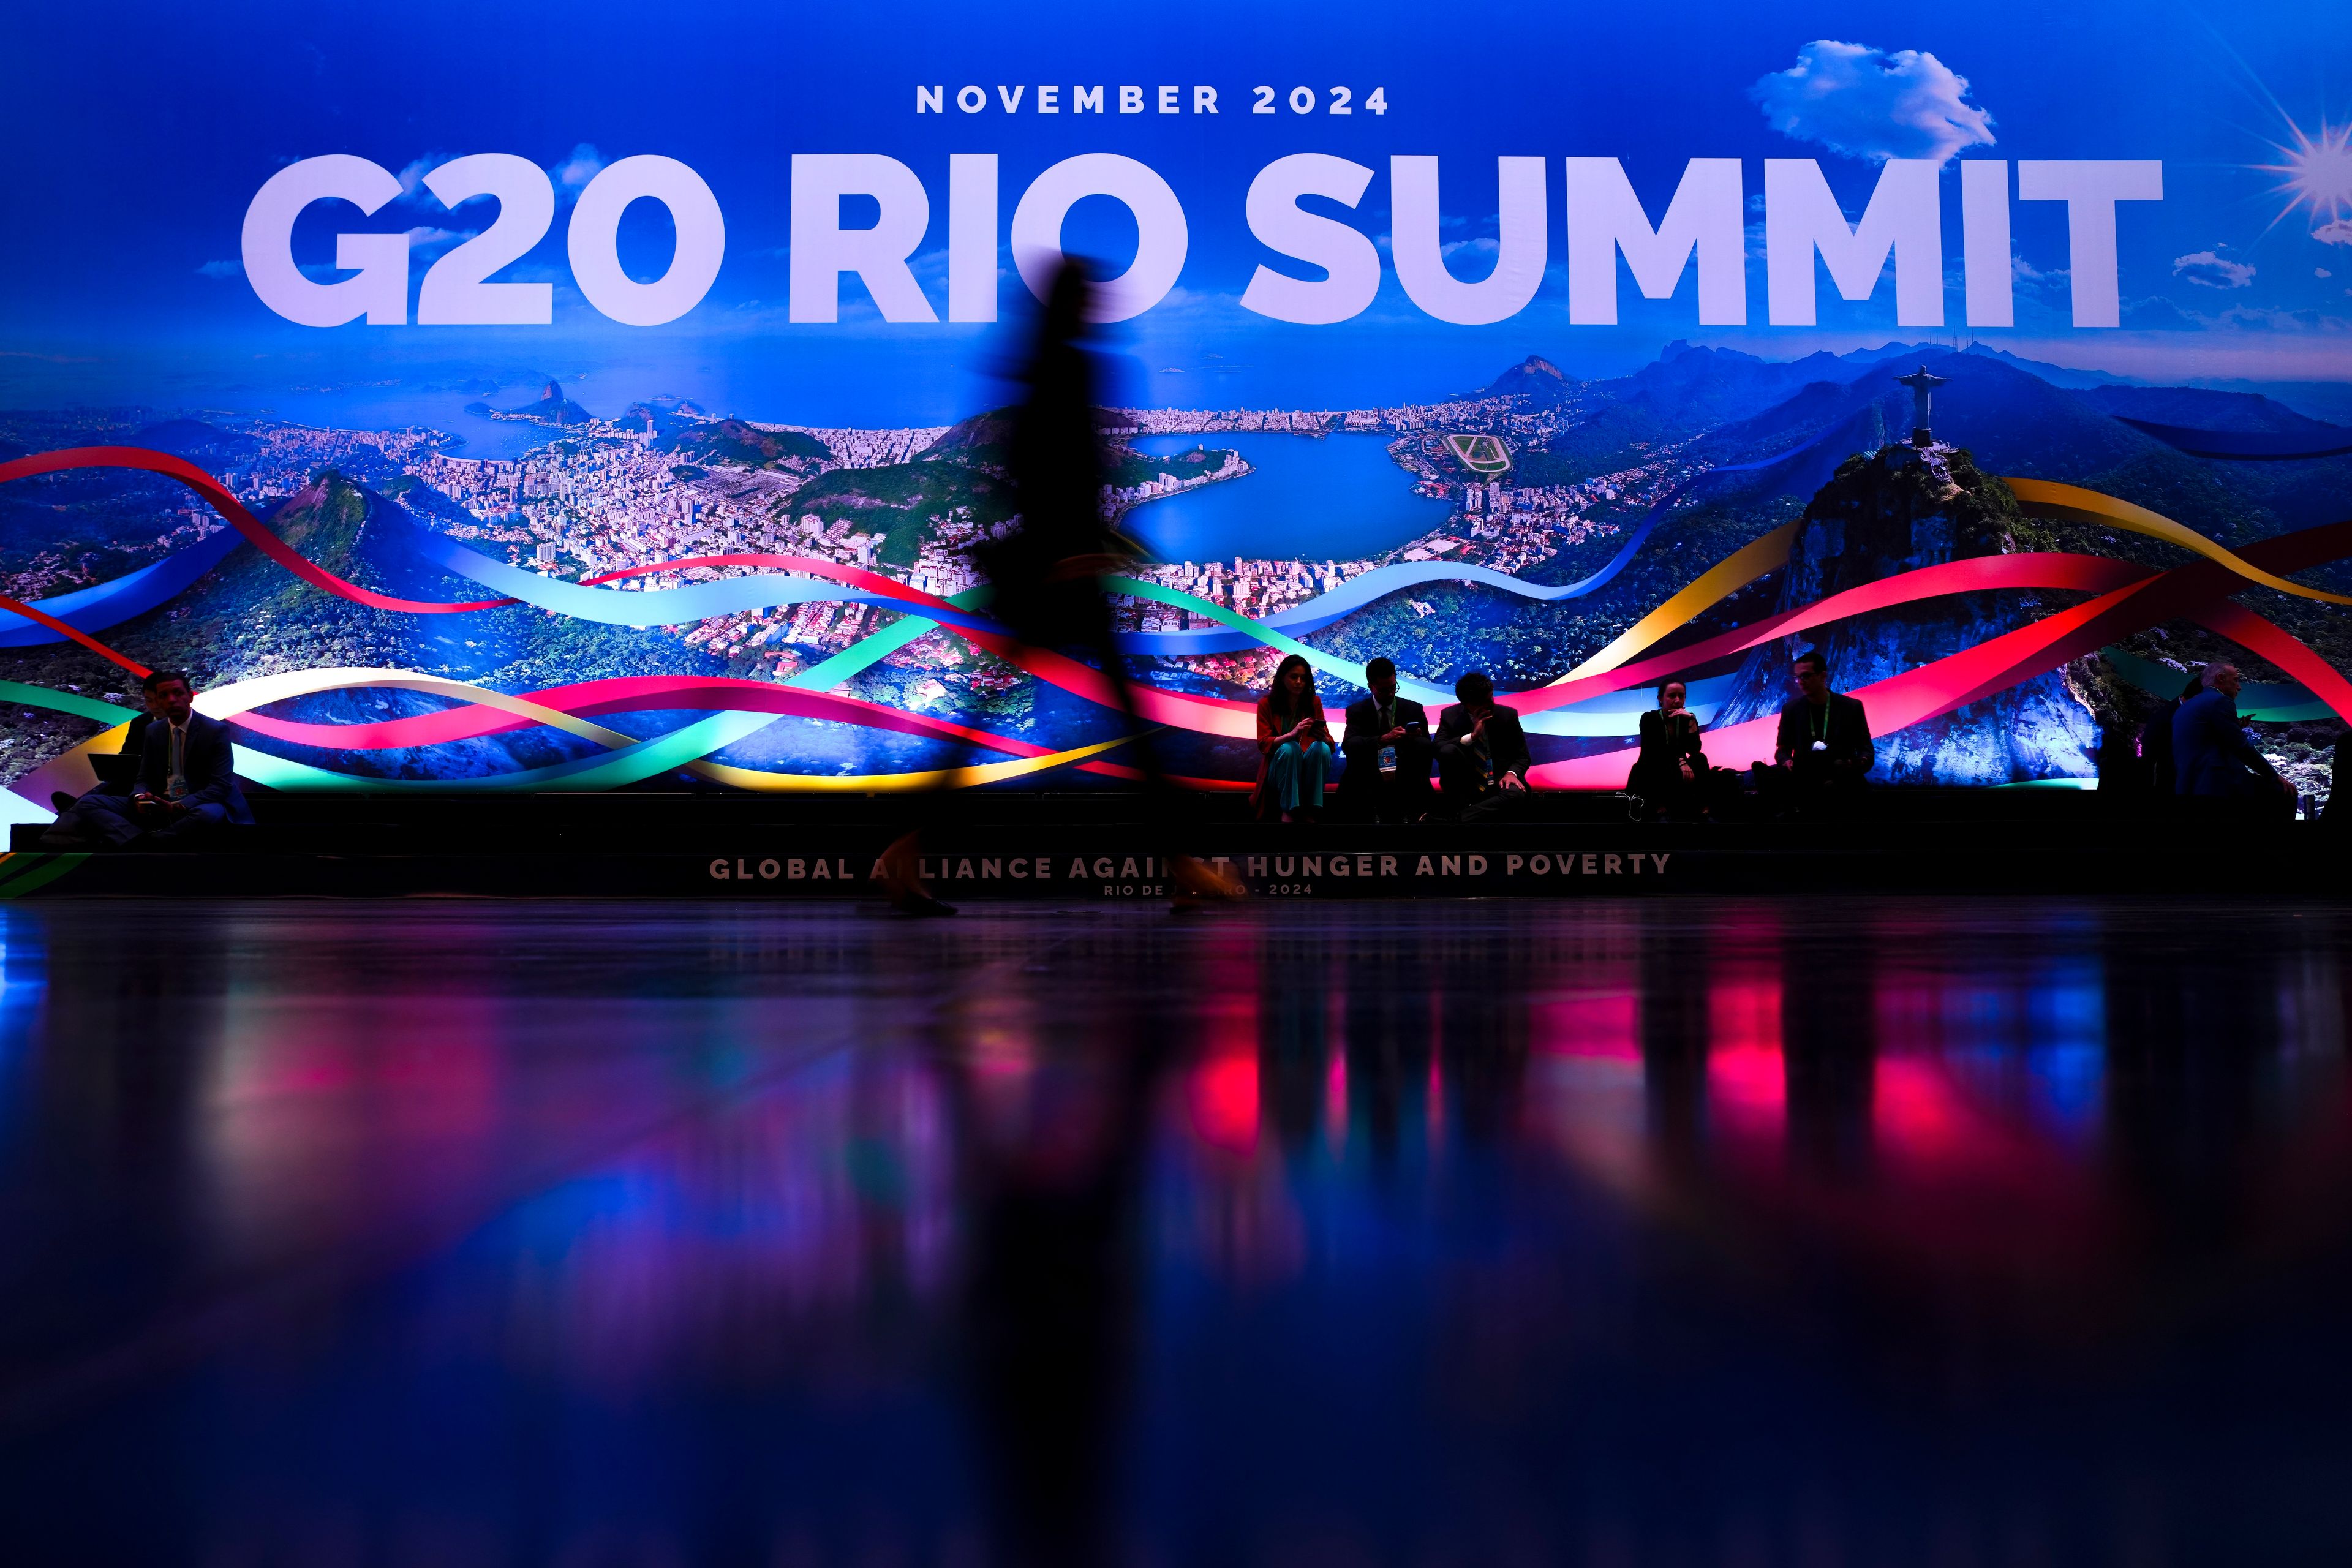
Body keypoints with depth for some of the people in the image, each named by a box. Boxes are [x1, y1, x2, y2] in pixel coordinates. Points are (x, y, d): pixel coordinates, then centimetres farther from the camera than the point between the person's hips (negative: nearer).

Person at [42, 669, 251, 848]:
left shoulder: (216, 730, -6)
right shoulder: (153, 730, 11)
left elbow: (221, 786, -13)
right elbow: (144, 779, 15)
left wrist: (179, 807, -25)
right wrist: (140, 798, -11)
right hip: (160, 807, 6)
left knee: (210, 816, -42)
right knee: (88, 803, -11)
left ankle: (134, 846, -37)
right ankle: (143, 845, -38)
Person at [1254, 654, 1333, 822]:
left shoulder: (1314, 702, 7)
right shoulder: (1266, 704, 2)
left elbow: (1330, 742, 2)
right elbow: (1264, 745, -8)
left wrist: (1322, 737, -25)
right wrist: (1292, 734, -27)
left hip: (1308, 769, 2)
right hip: (1278, 769, -2)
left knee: (1321, 747, -30)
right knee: (1290, 748, -34)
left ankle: (1309, 812, -32)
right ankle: (1288, 812, -38)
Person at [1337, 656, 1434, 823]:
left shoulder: (1414, 709, 8)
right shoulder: (1357, 711, 4)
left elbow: (1428, 747, 4)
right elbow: (1347, 744, -14)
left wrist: (1417, 738, -21)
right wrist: (1383, 739, -29)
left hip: (1404, 776, 1)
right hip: (1371, 778, -1)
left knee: (1422, 744, -24)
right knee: (1356, 744, -27)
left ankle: (1409, 811, -19)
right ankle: (1372, 810, -23)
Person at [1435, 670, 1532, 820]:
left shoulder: (1507, 715, -2)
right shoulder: (1450, 716, -3)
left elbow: (1523, 756, 4)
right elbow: (1437, 750, -15)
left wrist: (1512, 773, -18)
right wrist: (1472, 736, -24)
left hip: (1499, 784, 0)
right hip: (1466, 787, 0)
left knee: (1517, 795, -35)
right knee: (1448, 751, -28)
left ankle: (1460, 818, -30)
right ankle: (1461, 809, -21)